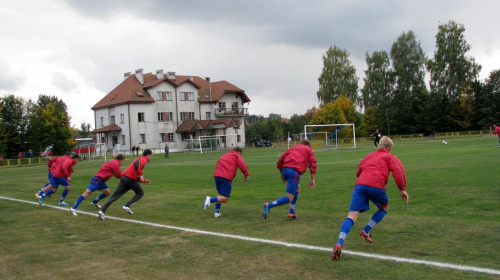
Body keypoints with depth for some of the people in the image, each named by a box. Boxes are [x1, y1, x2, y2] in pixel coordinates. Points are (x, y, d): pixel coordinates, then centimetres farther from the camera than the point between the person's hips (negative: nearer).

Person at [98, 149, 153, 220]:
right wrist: (141, 174, -24)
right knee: (140, 193, 12)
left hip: (124, 177, 8)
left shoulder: (139, 159, 27)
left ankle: (102, 211, -7)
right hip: (130, 179, -8)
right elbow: (137, 165, -25)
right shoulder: (143, 160, -1)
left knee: (115, 196, 3)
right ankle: (127, 206, -3)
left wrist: (144, 181, 26)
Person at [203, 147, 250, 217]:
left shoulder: (224, 155, 31)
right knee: (225, 198, -2)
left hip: (216, 175, 6)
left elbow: (217, 165, 27)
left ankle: (217, 212, 14)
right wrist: (246, 175, 0)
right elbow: (243, 165, -4)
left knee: (220, 194, 23)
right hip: (226, 177, -6)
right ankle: (210, 199, -22)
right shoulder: (237, 156, 12)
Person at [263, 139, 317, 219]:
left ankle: (292, 212, 21)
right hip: (294, 171, -6)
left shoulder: (293, 147, 30)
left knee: (297, 189, 27)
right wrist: (312, 180, 3)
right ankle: (269, 206, -23)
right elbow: (313, 164, 4)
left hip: (285, 170, 6)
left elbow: (280, 161, 22)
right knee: (289, 198, -6)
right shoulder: (308, 150, 20)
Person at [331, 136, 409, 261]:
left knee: (351, 217, -6)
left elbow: (358, 171, 39)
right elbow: (398, 170, 1)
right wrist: (403, 189, 2)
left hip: (360, 185, 3)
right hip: (376, 186, -3)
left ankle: (339, 244, -28)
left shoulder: (370, 155, 33)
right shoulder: (390, 157, 19)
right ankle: (366, 231, 16)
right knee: (384, 208, 29)